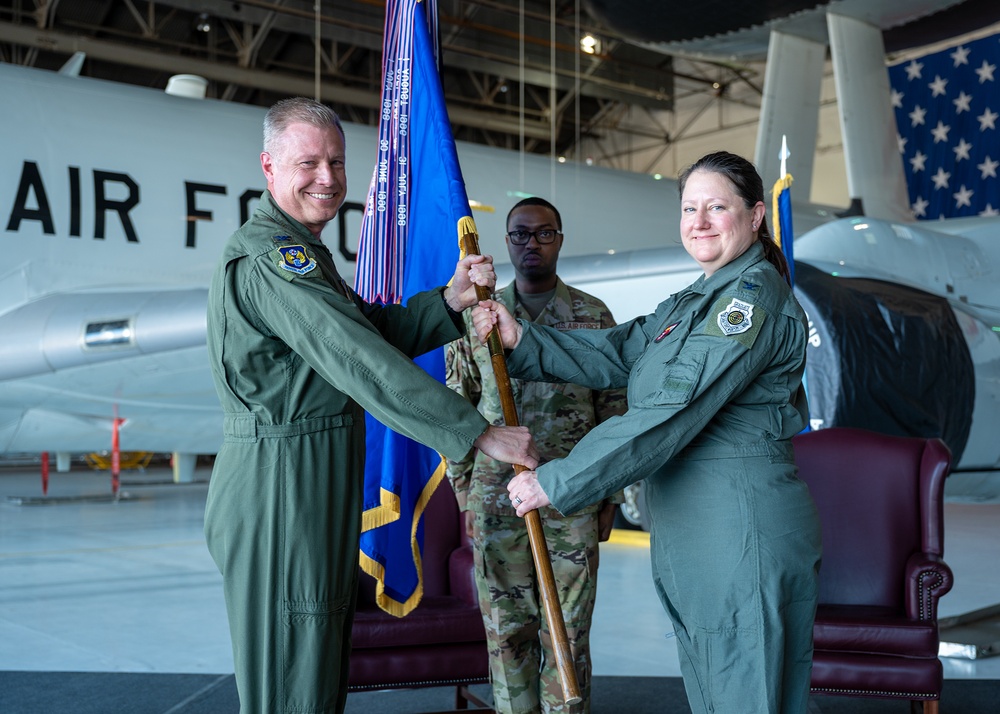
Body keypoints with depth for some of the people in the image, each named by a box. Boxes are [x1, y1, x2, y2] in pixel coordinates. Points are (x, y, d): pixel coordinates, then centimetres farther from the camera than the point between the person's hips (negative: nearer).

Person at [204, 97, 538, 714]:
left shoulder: (302, 252, 19)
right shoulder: (269, 257, -17)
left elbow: (380, 330, 12)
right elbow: (361, 361, -25)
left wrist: (452, 300, -7)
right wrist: (480, 433, -26)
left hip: (321, 495, 10)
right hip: (280, 497, -10)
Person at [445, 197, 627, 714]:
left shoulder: (594, 316, 3)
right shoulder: (476, 315, 6)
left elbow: (614, 409, 5)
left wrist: (610, 497, 2)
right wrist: (463, 491, 5)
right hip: (495, 497, 1)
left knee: (568, 631, 5)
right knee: (506, 631, 8)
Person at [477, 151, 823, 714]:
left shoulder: (754, 297, -16)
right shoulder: (693, 302, 18)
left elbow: (673, 411, -23)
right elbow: (616, 355, 11)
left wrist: (558, 482, -22)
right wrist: (522, 339, -2)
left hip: (744, 528, -10)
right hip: (690, 536, 10)